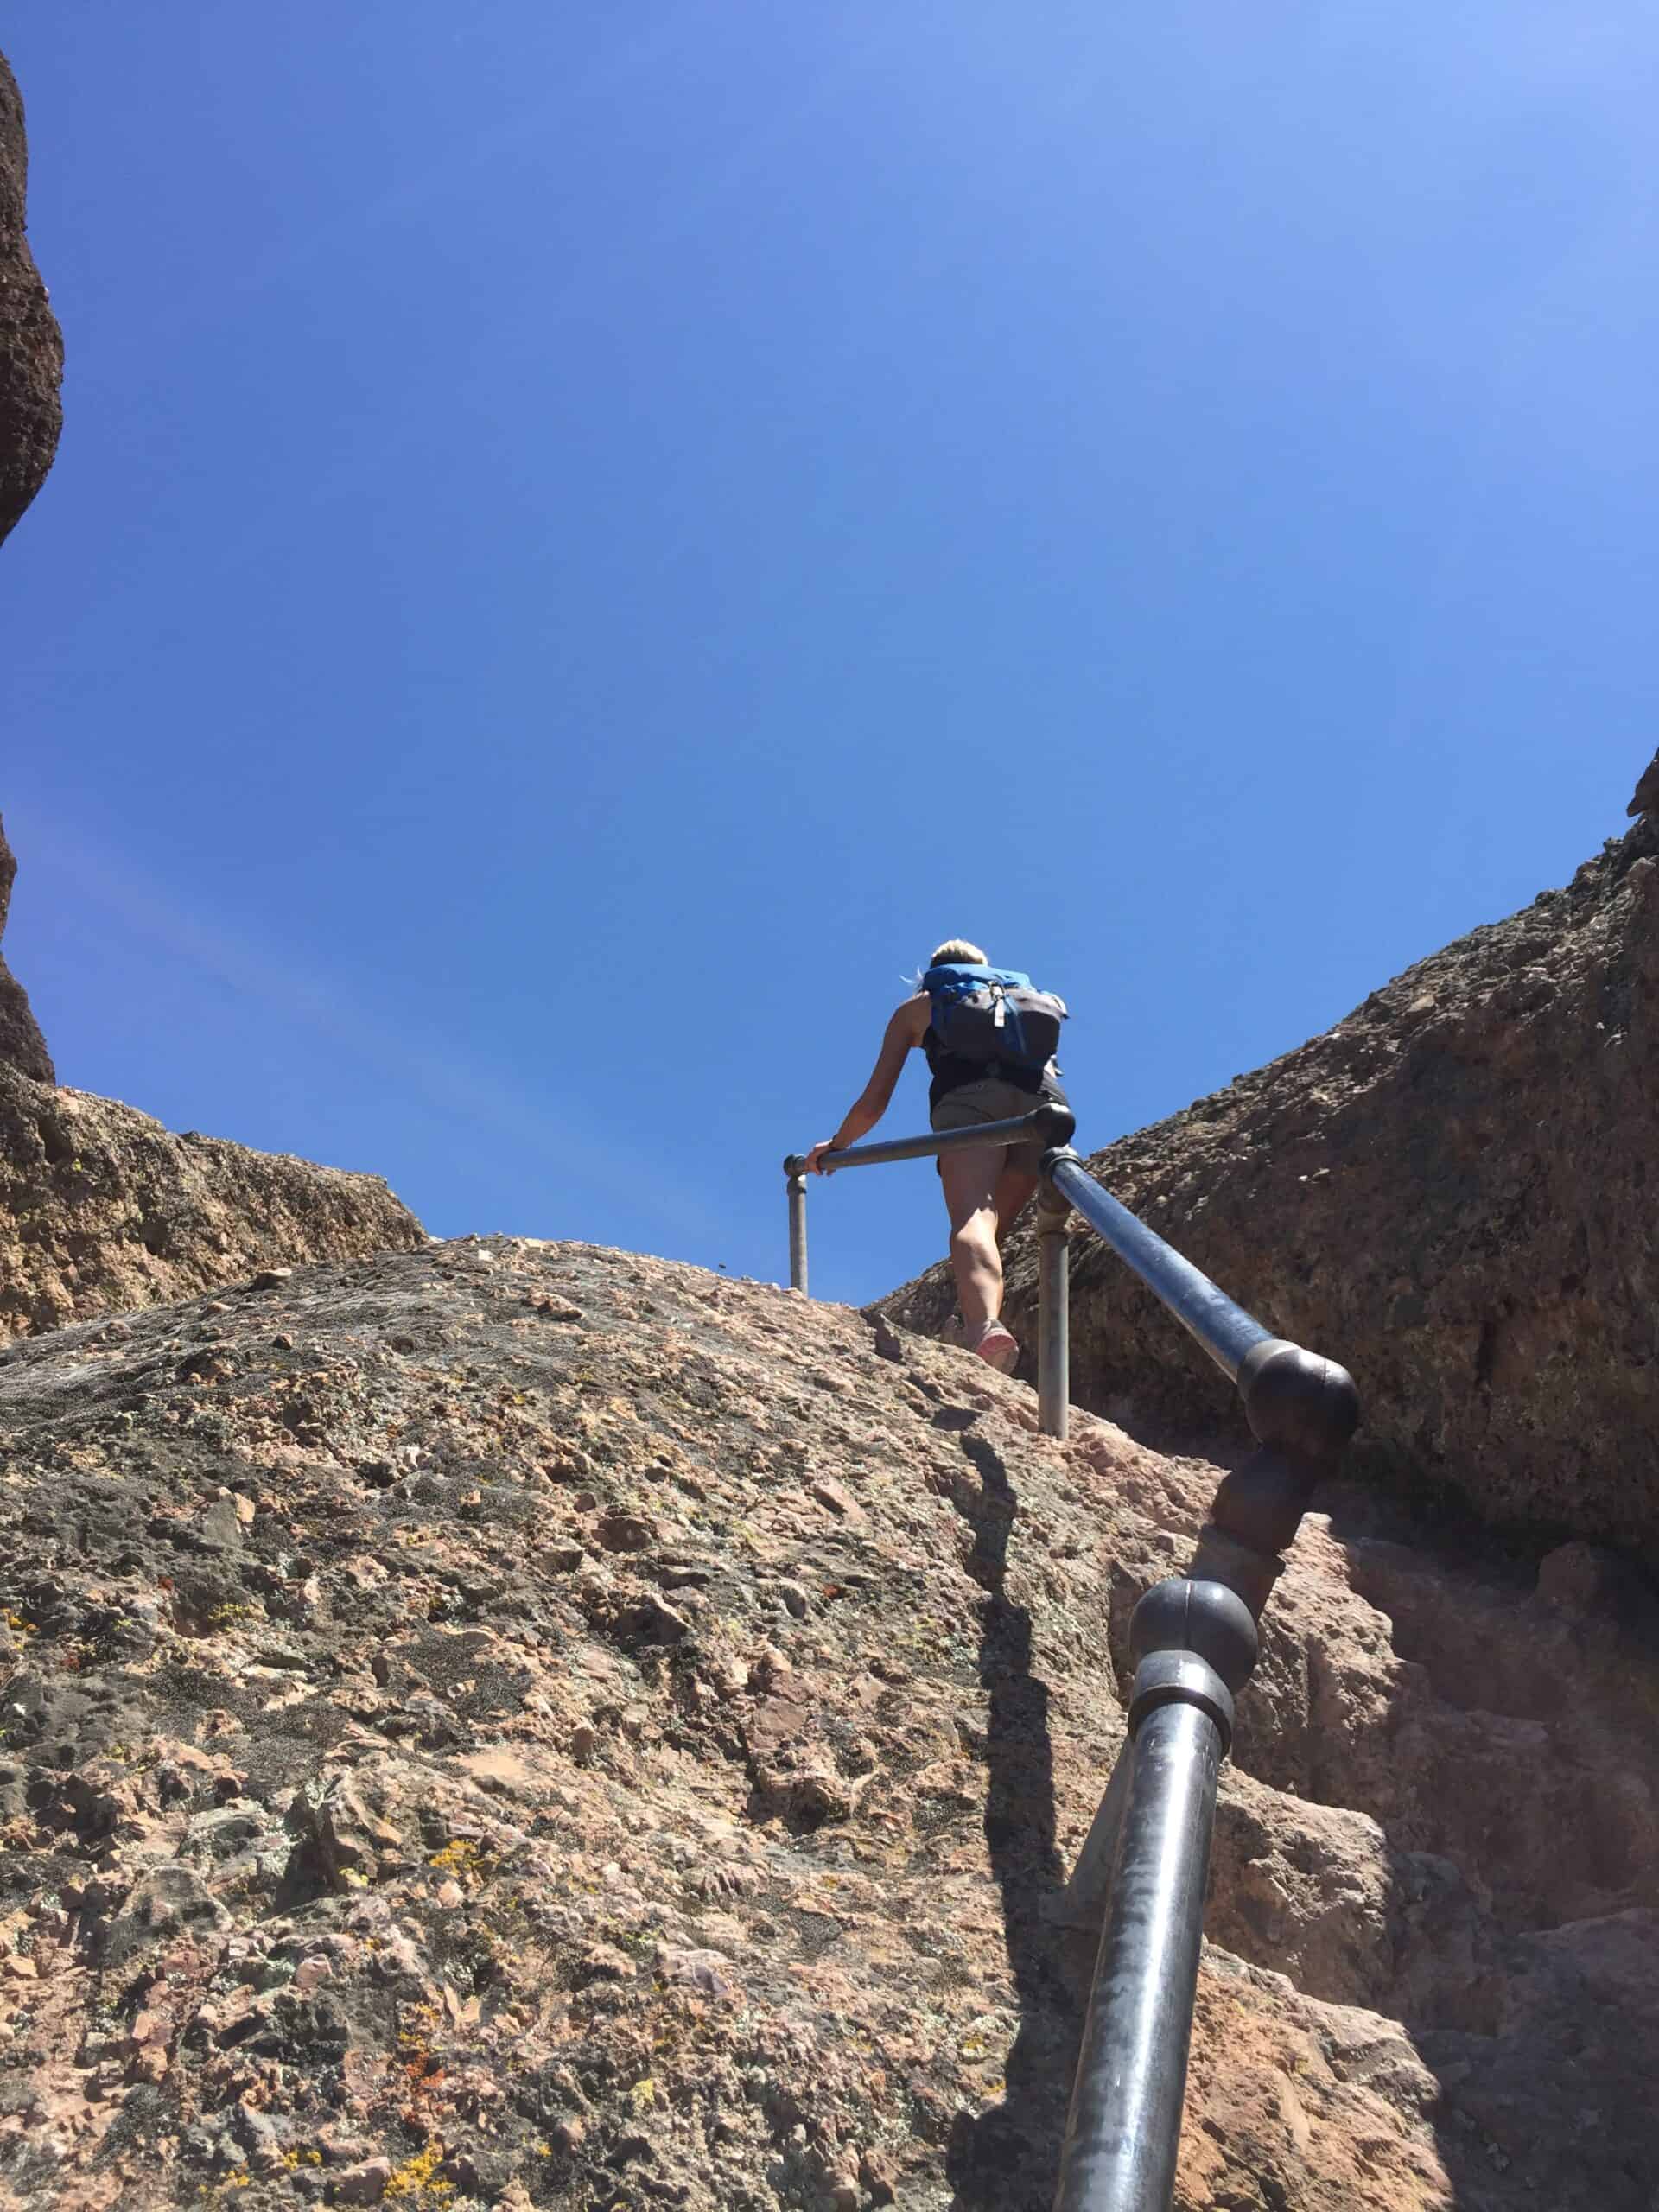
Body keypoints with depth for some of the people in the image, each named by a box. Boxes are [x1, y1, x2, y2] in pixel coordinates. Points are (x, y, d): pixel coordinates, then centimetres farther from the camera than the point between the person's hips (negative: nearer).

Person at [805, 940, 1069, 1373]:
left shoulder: (917, 1007, 33)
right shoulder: (1025, 995, 43)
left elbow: (873, 1103, 31)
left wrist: (836, 1144, 48)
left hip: (970, 1094, -3)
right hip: (1044, 1093, 3)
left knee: (971, 1217, -22)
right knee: (992, 1225, 12)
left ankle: (985, 1327, -49)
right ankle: (984, 1327, -7)